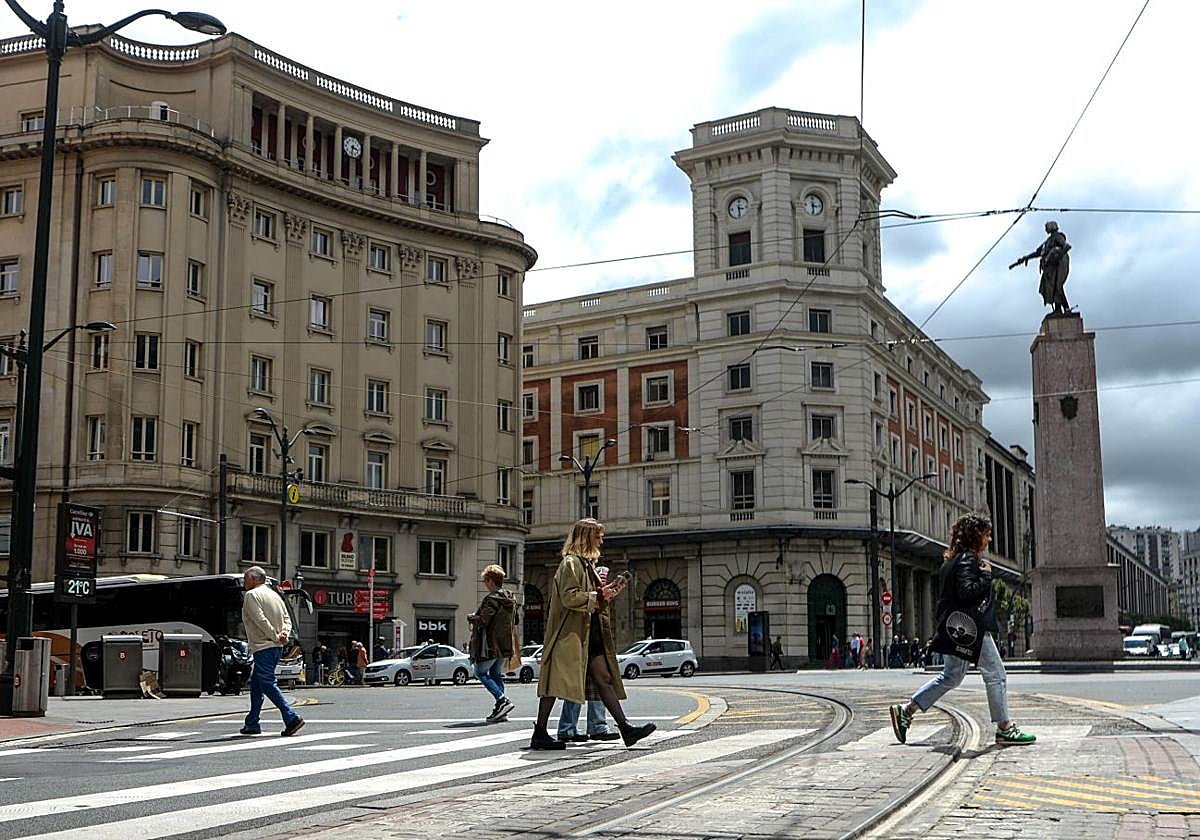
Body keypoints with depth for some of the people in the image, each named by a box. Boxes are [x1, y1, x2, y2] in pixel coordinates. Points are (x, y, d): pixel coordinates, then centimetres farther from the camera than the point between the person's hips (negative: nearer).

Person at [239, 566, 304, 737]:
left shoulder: (251, 595, -7)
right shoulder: (274, 594, 18)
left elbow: (260, 620, -17)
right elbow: (287, 618, 11)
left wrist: (275, 637, -12)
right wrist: (284, 634, -3)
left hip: (263, 647, -9)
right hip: (277, 647, 9)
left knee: (268, 684, -8)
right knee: (256, 684, 16)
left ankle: (292, 718, -18)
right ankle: (252, 724, 19)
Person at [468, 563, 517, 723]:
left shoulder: (492, 599, -16)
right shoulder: (510, 598, 12)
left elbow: (482, 620, -22)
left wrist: (470, 617, 0)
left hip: (491, 645, -8)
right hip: (505, 644, 8)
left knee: (480, 672, 3)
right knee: (496, 674, 16)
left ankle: (502, 700, -11)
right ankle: (500, 709, 12)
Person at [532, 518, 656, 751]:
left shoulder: (587, 564, 21)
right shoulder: (571, 563, -11)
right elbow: (569, 597, -21)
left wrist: (607, 592, 11)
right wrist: (599, 596, -17)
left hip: (590, 635, 10)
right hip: (569, 634, -10)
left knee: (604, 678, 4)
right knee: (557, 681, -5)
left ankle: (625, 728, 0)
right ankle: (539, 734, 0)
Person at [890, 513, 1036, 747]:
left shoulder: (954, 559, 17)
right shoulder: (967, 560, -14)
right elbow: (966, 591, -26)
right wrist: (986, 575, -15)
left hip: (959, 629, 11)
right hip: (971, 628, -11)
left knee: (951, 677, 15)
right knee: (996, 675, -2)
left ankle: (905, 711, 13)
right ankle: (1004, 729, 3)